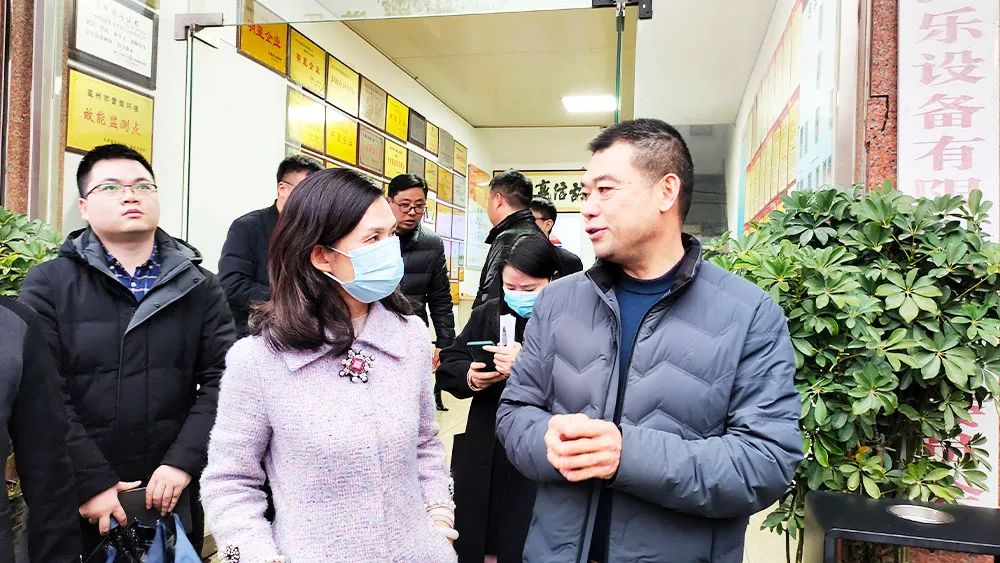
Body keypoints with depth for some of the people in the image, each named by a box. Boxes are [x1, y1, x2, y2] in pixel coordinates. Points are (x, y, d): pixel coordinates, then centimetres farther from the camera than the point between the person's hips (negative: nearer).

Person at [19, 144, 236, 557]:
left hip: (172, 495, 2)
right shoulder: (47, 285, -2)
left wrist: (183, 463, -14)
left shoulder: (199, 287, 3)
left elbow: (222, 379, -5)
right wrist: (91, 483, -16)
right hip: (76, 503, -1)